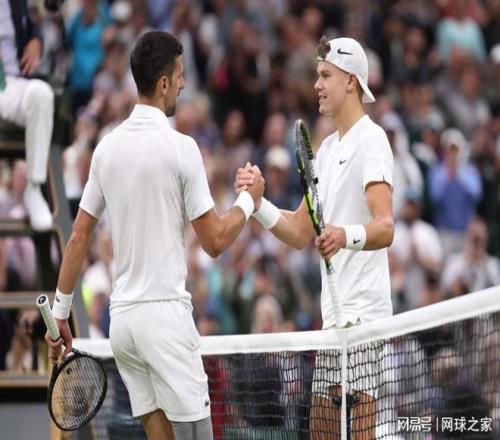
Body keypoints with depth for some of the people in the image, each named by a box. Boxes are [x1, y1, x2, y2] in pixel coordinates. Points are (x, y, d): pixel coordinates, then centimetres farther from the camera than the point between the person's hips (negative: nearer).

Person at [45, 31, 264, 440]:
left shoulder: (107, 147, 8)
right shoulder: (179, 147, -10)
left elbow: (79, 236, 11)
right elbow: (215, 240, -7)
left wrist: (61, 311, 17)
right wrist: (249, 199, 9)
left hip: (121, 315, 7)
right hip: (165, 313, -7)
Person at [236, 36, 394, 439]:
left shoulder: (370, 140, -8)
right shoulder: (327, 149, 20)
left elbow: (385, 228, -21)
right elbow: (301, 233, 19)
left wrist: (347, 236, -41)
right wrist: (259, 203, 4)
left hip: (362, 313, -9)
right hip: (333, 315, 9)